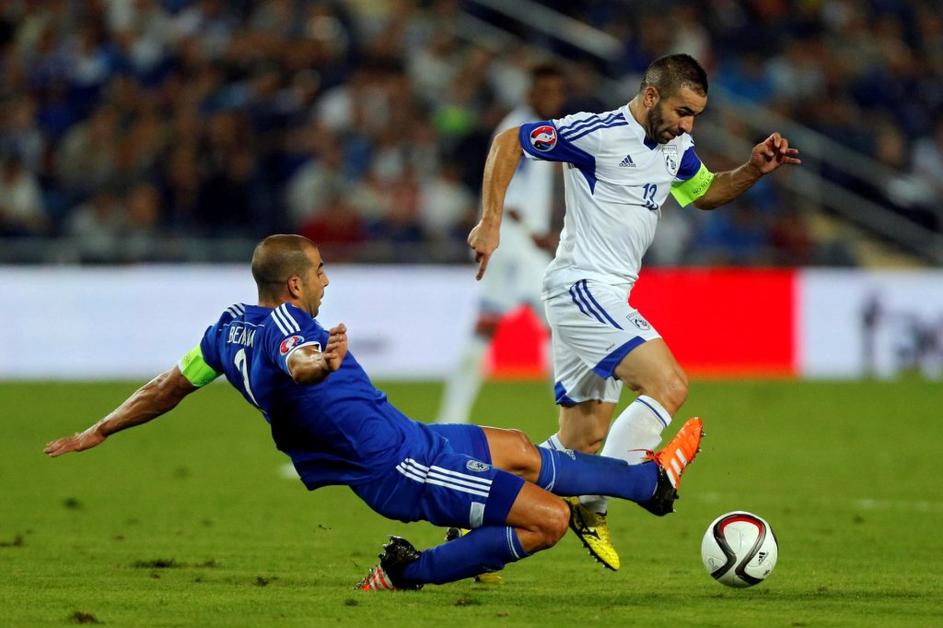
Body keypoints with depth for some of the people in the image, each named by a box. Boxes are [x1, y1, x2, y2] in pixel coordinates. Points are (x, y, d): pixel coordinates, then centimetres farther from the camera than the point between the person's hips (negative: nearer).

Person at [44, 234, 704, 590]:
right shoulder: (282, 324, -23)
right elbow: (292, 364, -47)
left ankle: (649, 480, 41)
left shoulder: (232, 324, 4)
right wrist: (317, 363, -69)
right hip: (400, 467, -11)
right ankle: (409, 571, -1)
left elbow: (168, 386, 11)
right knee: (551, 517, -12)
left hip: (404, 440, 11)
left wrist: (98, 432, 21)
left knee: (521, 450, 25)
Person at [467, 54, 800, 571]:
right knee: (669, 386, -21)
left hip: (607, 296, 9)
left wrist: (754, 170, 11)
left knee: (582, 442, 9)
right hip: (581, 287, -9)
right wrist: (490, 223, -14)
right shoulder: (598, 133, -14)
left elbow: (705, 194, 30)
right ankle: (591, 506, -17)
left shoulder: (676, 148, 12)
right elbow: (508, 141, -9)